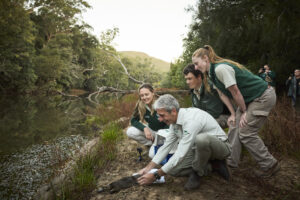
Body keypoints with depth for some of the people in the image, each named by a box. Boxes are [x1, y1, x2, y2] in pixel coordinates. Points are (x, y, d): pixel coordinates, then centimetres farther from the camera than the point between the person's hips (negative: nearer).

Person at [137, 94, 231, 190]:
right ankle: (212, 165, 4)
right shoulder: (174, 120, -4)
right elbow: (166, 146, 3)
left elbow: (180, 155, -33)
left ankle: (197, 172, -11)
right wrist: (148, 168, -1)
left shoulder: (191, 120, -33)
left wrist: (156, 175, -25)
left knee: (201, 138, -41)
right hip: (198, 148, 8)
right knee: (172, 168, -6)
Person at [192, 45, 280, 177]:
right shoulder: (212, 72, 5)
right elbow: (222, 93, 5)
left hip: (263, 97, -10)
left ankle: (270, 165, 11)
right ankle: (231, 161, 19)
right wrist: (233, 114, 2)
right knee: (236, 126, 8)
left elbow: (235, 92, -21)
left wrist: (244, 112, -8)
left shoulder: (221, 68, -26)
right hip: (250, 98, 10)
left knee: (246, 133, -6)